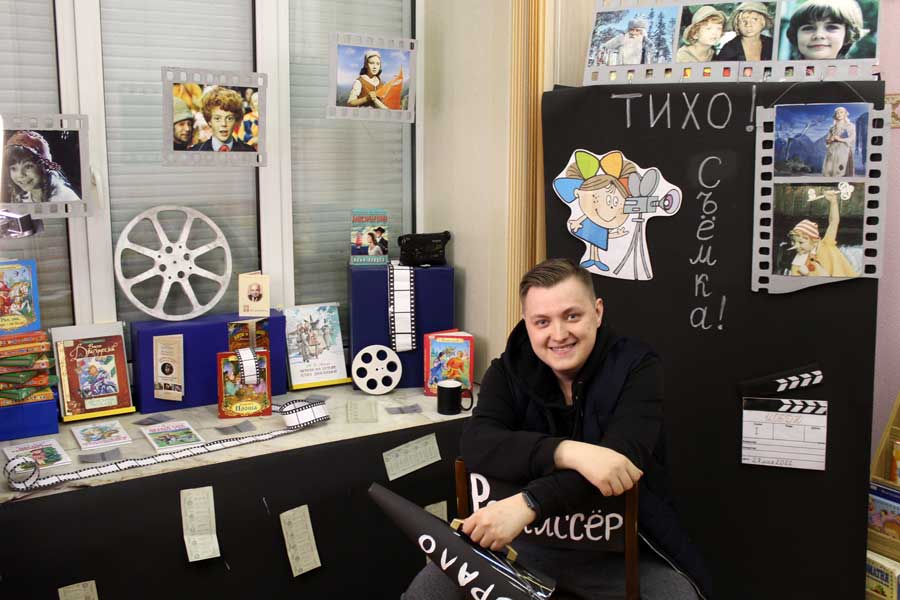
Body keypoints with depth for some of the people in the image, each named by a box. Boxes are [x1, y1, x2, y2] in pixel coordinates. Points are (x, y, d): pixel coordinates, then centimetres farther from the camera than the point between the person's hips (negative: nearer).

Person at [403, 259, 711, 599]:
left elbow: (622, 456, -25)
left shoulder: (636, 367, -9)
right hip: (527, 540, 2)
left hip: (622, 549, -1)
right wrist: (568, 452, -37)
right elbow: (476, 446, -21)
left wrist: (527, 504, -39)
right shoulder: (508, 372, -3)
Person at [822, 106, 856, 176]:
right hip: (832, 152, 4)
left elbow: (852, 140, -2)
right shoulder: (832, 127, 18)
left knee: (843, 173, -14)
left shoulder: (851, 126, 9)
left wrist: (840, 139, -12)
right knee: (830, 172, -7)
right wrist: (831, 139, -7)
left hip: (844, 152, -4)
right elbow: (827, 140, 15)